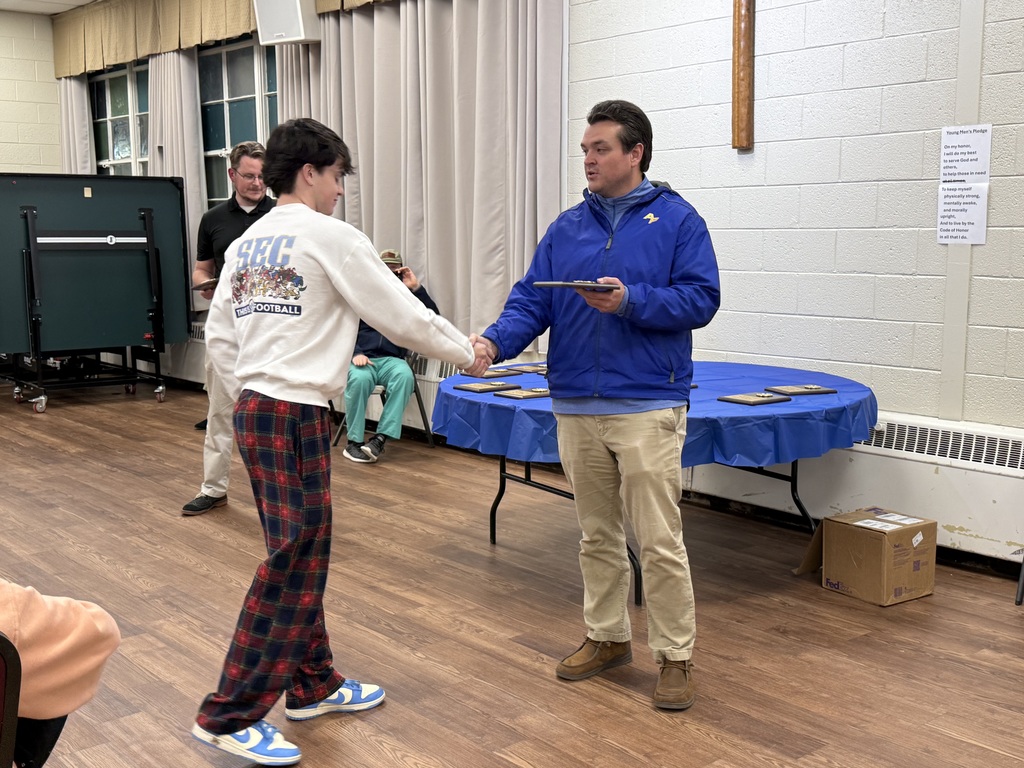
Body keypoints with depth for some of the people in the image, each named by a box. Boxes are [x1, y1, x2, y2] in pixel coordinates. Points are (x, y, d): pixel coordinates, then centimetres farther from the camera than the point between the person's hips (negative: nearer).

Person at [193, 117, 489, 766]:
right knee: (293, 564, -3)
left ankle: (314, 684, 27)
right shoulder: (331, 237, -10)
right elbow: (403, 316, -7)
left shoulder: (246, 243, 13)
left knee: (304, 555, 16)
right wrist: (467, 353, 6)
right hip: (296, 418, -9)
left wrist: (252, 393, 19)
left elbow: (219, 335, 14)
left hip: (254, 410, 9)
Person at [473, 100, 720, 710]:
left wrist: (631, 301, -20)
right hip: (576, 406, 5)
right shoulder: (567, 229, 11)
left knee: (659, 541, -3)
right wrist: (496, 341, -13)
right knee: (598, 535, 16)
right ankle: (607, 637, 31)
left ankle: (676, 656, 12)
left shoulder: (677, 219, -1)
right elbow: (532, 301, 5)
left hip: (647, 407, -5)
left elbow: (701, 299, -8)